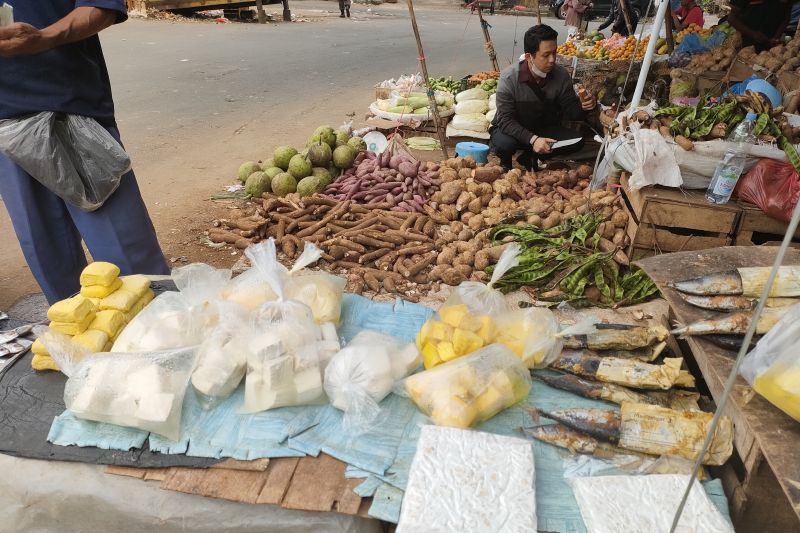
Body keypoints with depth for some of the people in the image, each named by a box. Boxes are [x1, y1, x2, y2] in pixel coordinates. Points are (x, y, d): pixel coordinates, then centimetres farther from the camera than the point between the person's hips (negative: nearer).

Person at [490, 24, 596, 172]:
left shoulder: (561, 75, -13)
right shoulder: (509, 77, -25)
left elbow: (571, 111, -4)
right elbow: (505, 120, -27)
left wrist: (582, 106, -30)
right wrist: (532, 139, -40)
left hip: (543, 127, 4)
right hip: (513, 129, -4)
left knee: (576, 141, -17)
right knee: (504, 144, -37)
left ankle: (530, 157, 2)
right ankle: (506, 163, 0)